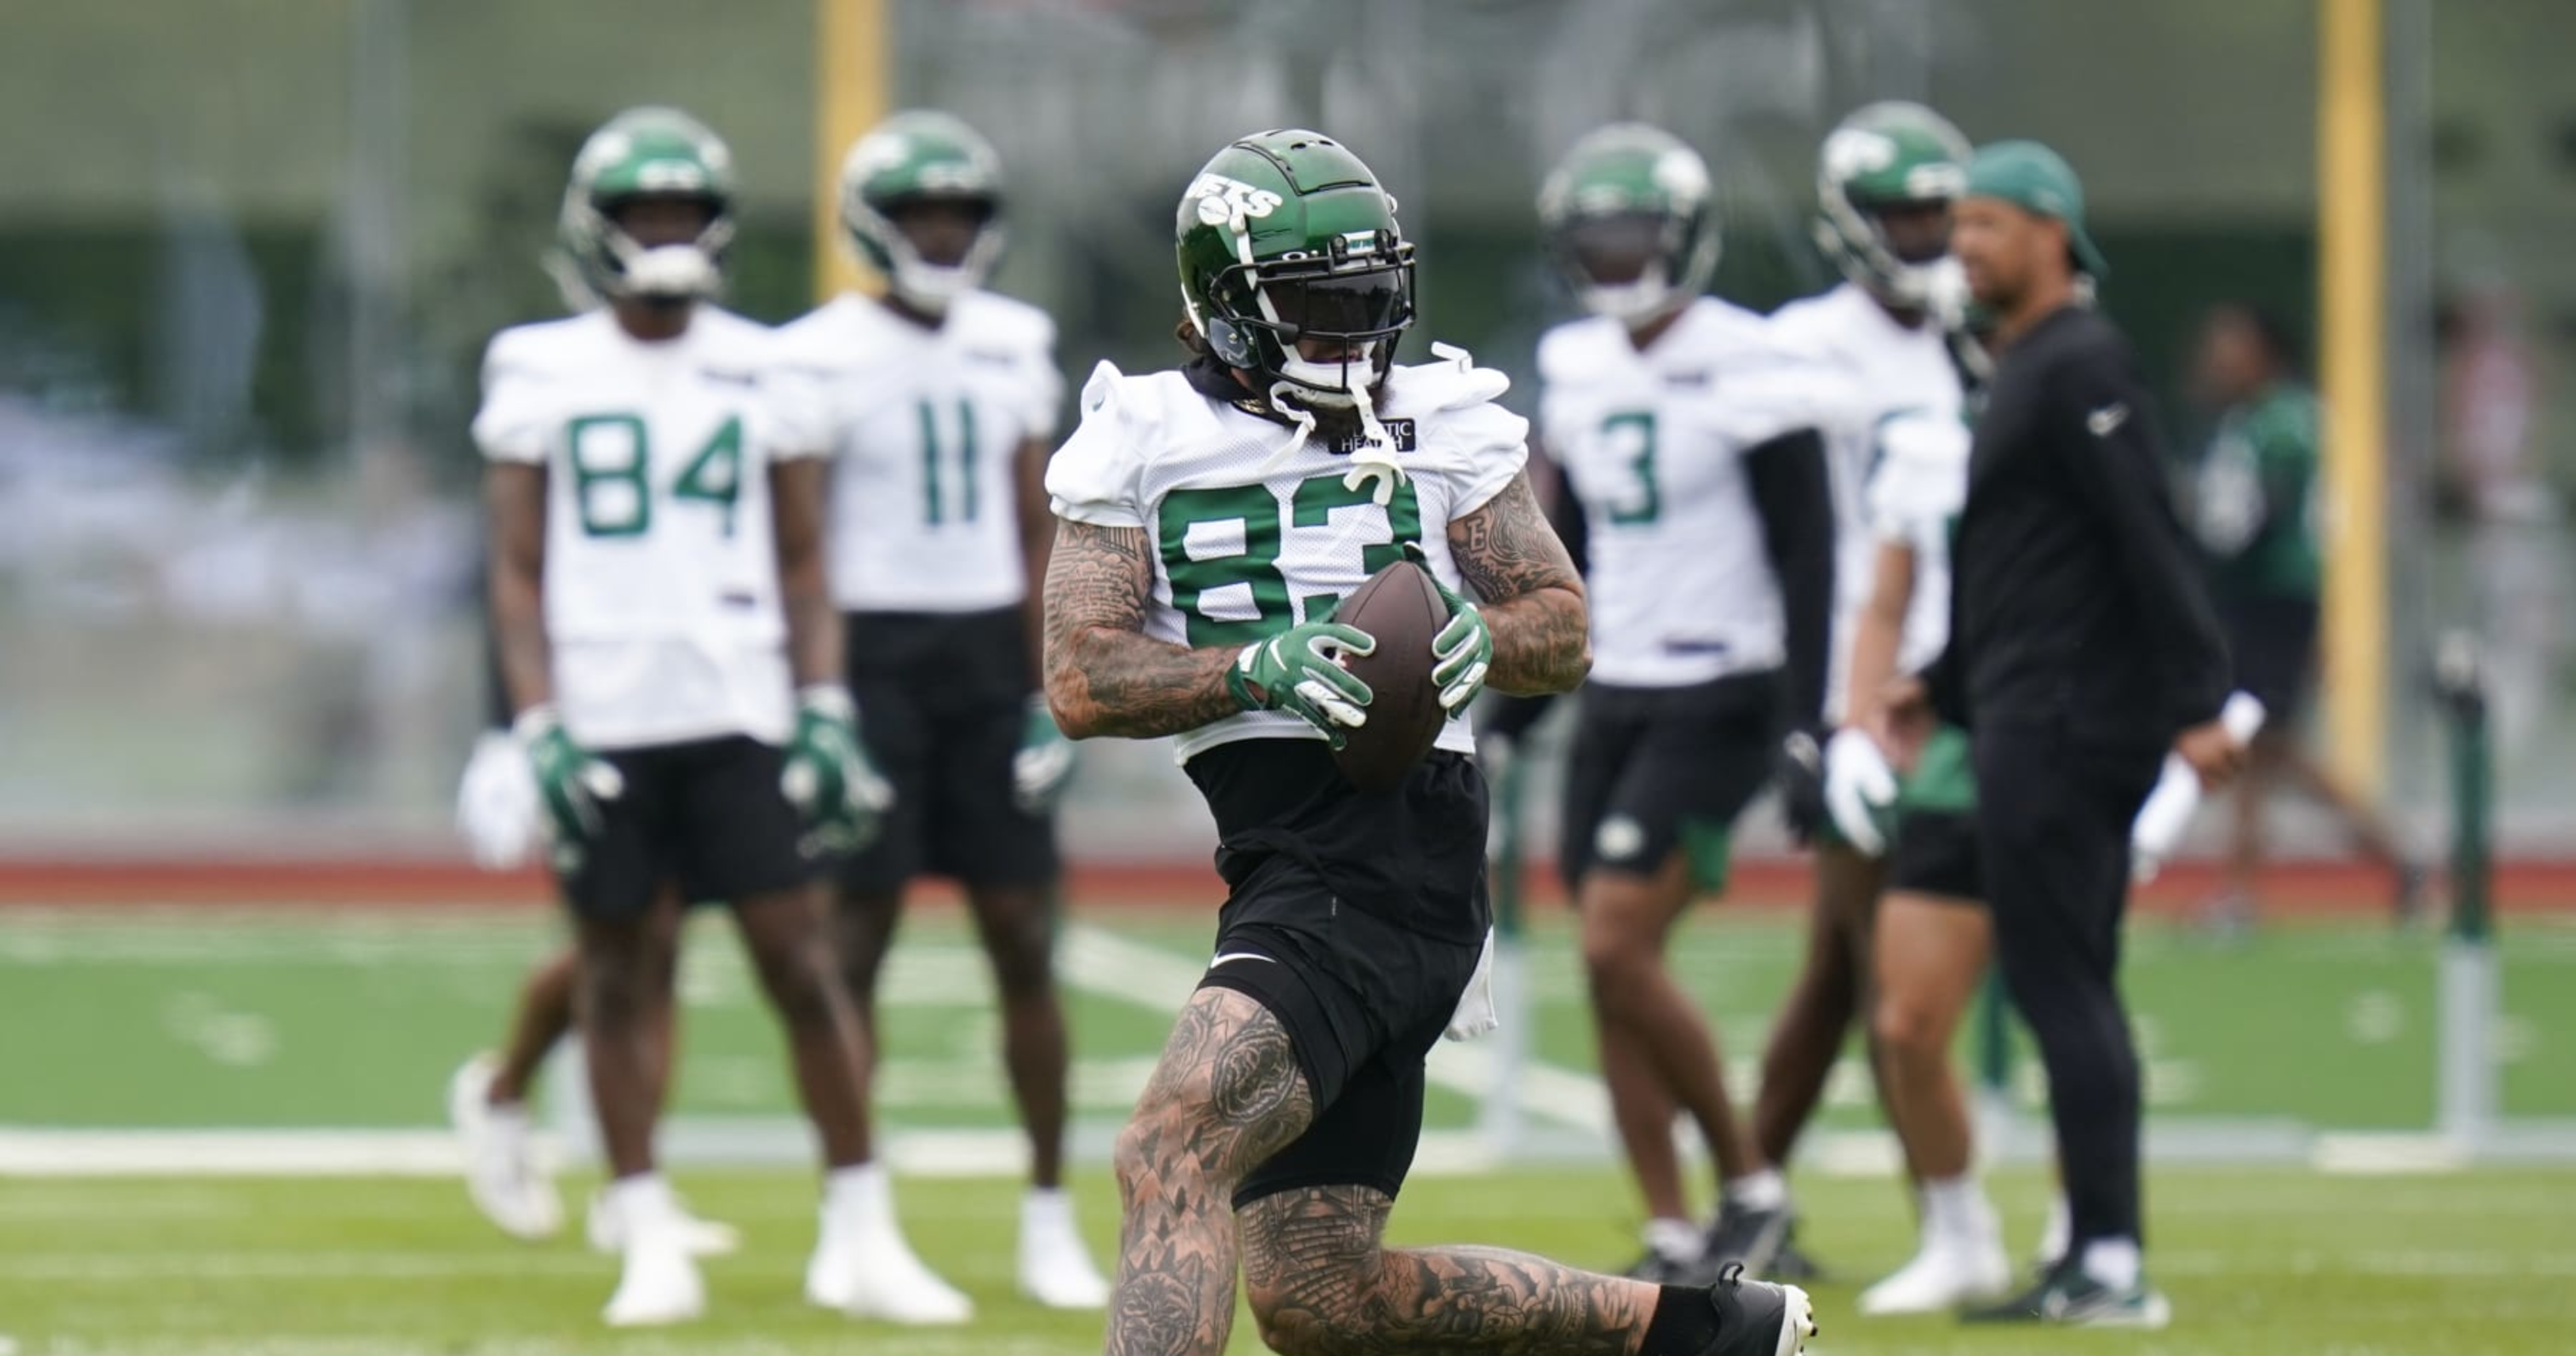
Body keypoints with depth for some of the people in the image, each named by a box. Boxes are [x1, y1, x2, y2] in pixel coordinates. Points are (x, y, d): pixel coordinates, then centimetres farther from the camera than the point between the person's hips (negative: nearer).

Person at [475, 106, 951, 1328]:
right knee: (621, 968, 4)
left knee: (800, 956, -4)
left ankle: (860, 1232, 3)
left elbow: (802, 561, 11)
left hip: (740, 713, 1)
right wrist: (538, 730, -5)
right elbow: (517, 573, 4)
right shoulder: (541, 376, 5)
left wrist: (825, 711, 2)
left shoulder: (758, 372, 9)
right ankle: (649, 1246, 10)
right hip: (602, 717, -1)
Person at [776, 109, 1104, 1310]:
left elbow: (1034, 530, 11)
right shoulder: (821, 358, -5)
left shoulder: (1013, 347, 8)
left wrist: (1050, 693, 5)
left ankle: (1050, 1216, 8)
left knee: (1023, 935, 2)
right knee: (857, 934, -1)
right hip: (872, 655, -4)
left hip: (988, 654, 4)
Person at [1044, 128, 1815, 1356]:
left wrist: (1475, 636, -11)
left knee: (1170, 1159, -22)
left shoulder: (1436, 427, 8)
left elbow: (1565, 633, 12)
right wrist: (1255, 666, -16)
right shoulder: (1141, 445, 10)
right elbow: (1081, 681, 0)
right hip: (1279, 869, 5)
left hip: (1403, 849, -5)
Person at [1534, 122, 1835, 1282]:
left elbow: (1805, 553, -12)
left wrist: (1806, 722, -17)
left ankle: (1749, 1186, 0)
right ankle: (1672, 1238, 9)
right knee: (1611, 974, 3)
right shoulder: (1574, 368, 10)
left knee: (1616, 946, -16)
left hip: (1717, 702, -7)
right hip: (1615, 697, 7)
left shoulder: (1744, 369, -12)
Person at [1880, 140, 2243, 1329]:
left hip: (2064, 727, -10)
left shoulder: (2080, 366, -13)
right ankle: (2098, 1261, 14)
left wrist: (2195, 705, -22)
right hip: (2040, 723, 10)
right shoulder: (2025, 367, 18)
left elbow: (2149, 545, -19)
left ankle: (2112, 1266, -11)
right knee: (2071, 991, 11)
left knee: (2058, 983, -10)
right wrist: (1939, 684, 27)